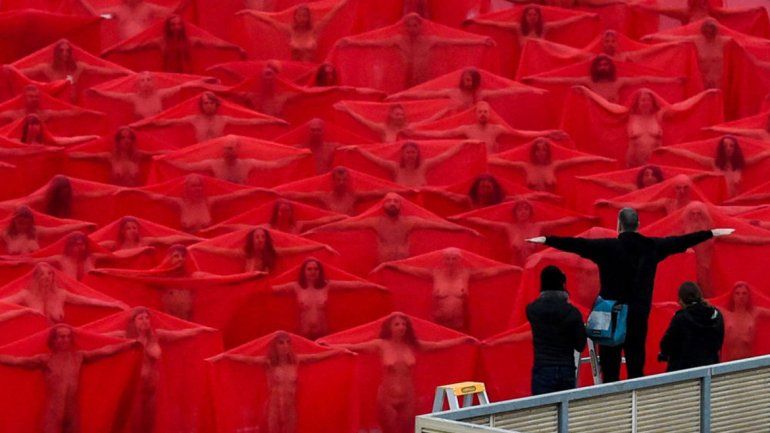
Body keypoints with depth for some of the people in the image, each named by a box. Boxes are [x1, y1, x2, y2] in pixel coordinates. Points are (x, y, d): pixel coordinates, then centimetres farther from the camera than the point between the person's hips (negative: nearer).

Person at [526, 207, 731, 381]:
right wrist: (712, 233, 27)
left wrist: (547, 240, -15)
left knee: (610, 360, -1)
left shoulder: (609, 247, -10)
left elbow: (577, 244, -16)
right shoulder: (651, 246, 3)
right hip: (640, 313, 4)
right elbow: (681, 241, 15)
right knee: (636, 359, 10)